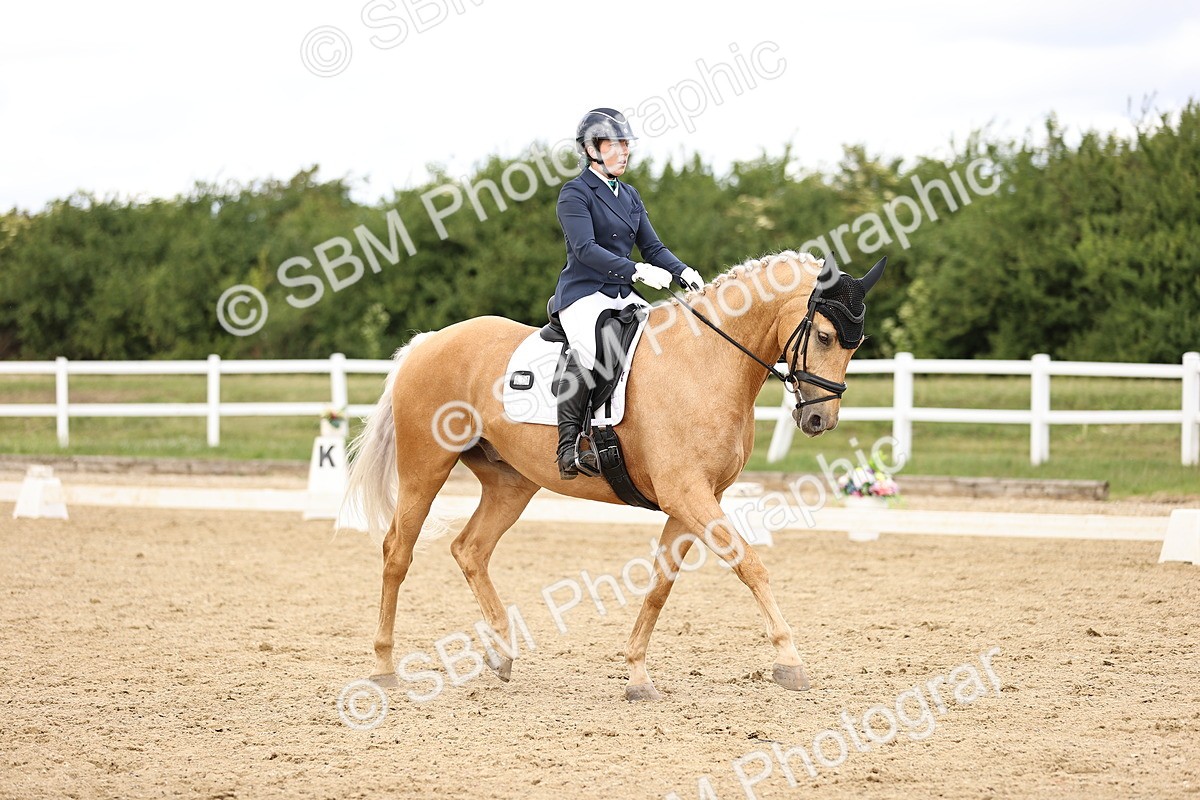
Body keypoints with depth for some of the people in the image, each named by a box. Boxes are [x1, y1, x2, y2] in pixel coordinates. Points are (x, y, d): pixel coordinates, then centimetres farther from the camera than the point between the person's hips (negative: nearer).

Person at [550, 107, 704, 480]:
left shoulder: (630, 195, 19)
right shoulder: (575, 193, -5)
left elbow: (652, 247, 17)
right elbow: (585, 248, -18)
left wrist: (684, 272, -3)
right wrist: (637, 270, -29)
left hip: (622, 296, 8)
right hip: (583, 294, -8)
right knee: (588, 349, -36)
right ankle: (569, 442, -29)